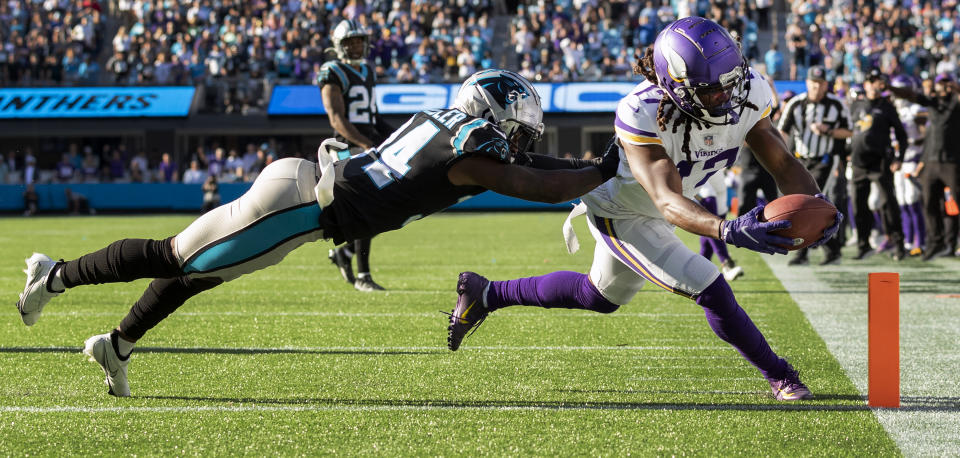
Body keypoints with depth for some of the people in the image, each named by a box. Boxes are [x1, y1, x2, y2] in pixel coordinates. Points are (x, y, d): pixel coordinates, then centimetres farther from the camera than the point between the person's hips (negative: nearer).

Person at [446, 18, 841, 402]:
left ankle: (485, 294, 43)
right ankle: (779, 375, 7)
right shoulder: (642, 114, -40)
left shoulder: (747, 93, -23)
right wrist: (728, 231, -64)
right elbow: (669, 202, -47)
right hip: (621, 212, -7)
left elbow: (782, 162, -15)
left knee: (599, 297, 25)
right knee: (709, 289, -16)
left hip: (656, 210, 7)